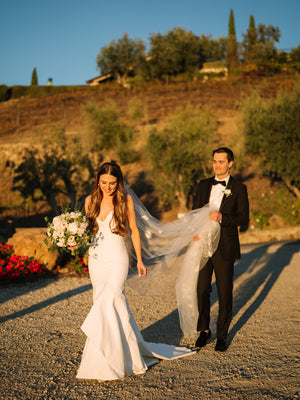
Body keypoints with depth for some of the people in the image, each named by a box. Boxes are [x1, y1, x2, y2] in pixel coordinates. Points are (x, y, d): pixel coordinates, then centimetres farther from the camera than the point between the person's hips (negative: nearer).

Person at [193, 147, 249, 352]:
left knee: (225, 293, 5)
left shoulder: (239, 188, 0)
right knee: (202, 290, 8)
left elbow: (244, 218, -6)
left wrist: (222, 217, -21)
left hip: (225, 247, -3)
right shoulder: (203, 185, 11)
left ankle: (222, 334, 20)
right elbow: (195, 212, 12)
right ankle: (204, 330, 26)